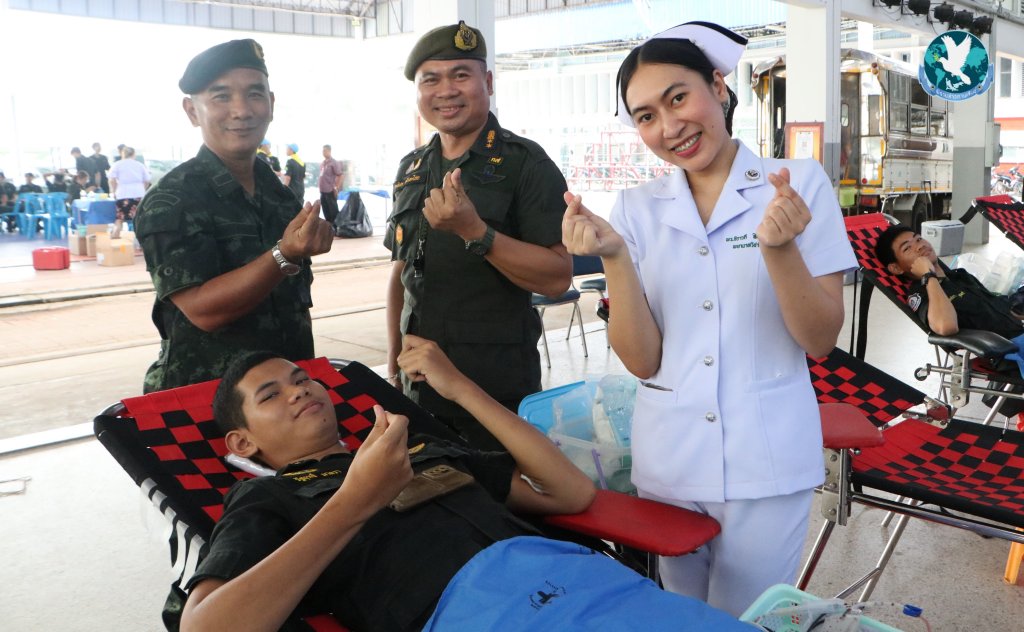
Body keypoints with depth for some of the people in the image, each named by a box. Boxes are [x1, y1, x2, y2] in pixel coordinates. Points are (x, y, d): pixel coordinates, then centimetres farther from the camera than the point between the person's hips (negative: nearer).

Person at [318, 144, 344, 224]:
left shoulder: (333, 163, -10)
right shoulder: (322, 163, 12)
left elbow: (341, 175, -13)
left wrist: (336, 188, -14)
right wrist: (320, 186, 14)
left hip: (330, 191, -8)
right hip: (323, 191, 8)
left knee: (333, 211, -1)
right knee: (325, 211, 13)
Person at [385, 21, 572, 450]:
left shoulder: (525, 164, -9)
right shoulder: (411, 170, 9)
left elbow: (557, 277, -18)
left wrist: (474, 232, -28)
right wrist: (394, 359, 13)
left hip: (501, 384, -5)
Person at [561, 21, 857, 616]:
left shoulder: (800, 183, -7)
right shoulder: (637, 208, -1)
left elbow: (821, 341, -9)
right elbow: (642, 360, -7)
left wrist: (779, 248, -26)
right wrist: (614, 256, -21)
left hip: (767, 461, -2)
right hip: (667, 460, 3)